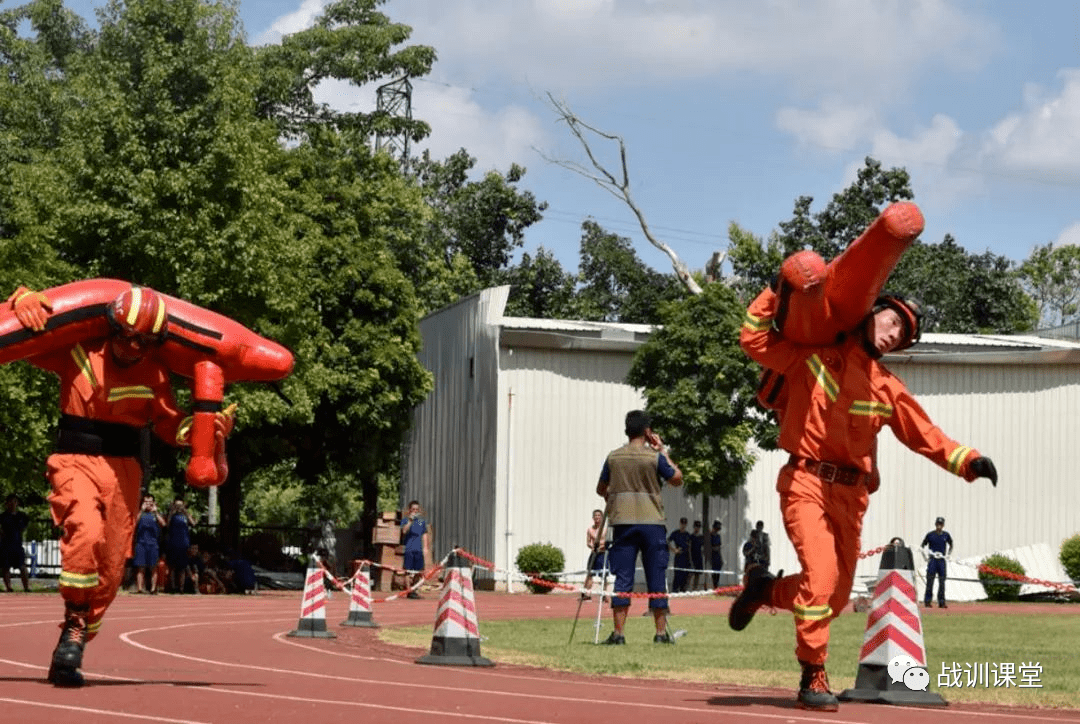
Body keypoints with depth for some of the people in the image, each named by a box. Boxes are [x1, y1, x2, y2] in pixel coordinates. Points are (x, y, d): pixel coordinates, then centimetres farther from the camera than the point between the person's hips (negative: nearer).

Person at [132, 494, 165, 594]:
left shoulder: (156, 514, 11)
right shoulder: (140, 513, 10)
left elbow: (163, 524, -6)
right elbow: (135, 523, -8)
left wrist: (155, 512, -10)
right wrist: (142, 510, -11)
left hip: (153, 543, 1)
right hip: (141, 542, -1)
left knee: (153, 567, 0)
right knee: (140, 567, -5)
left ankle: (153, 588, 1)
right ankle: (139, 587, -8)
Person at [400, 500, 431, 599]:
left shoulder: (422, 521, 16)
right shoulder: (406, 520, 3)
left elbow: (424, 534, 20)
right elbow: (404, 531, -14)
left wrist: (426, 548, 12)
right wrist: (410, 520, -22)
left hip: (419, 550, 5)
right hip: (408, 549, -5)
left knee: (419, 572, 6)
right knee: (408, 571, -7)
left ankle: (413, 590, 18)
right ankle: (409, 591, -5)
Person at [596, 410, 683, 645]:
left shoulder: (614, 457, 3)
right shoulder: (655, 457, -5)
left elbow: (601, 489, 14)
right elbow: (677, 479, 9)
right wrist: (663, 451, 13)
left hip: (623, 522, 2)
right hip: (652, 522, -2)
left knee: (622, 579, 1)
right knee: (656, 579, 5)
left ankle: (618, 632, -5)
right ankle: (661, 632, 6)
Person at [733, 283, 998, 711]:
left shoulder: (887, 388, 10)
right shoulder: (814, 356, -1)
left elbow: (925, 435, 11)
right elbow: (754, 340, -3)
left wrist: (969, 461, -1)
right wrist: (777, 293, -8)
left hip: (850, 494, 5)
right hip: (806, 483, -5)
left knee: (837, 595, 9)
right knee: (821, 572, -22)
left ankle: (765, 590, 36)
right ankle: (812, 678, -14)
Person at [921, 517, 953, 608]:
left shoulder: (946, 535, 7)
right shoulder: (930, 535, -1)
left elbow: (950, 545, 23)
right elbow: (922, 546, 5)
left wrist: (948, 554, 8)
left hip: (942, 560, 3)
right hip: (932, 559, -3)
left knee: (942, 581, 3)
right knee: (930, 581, -4)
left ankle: (941, 602, 8)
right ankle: (927, 601, 1)